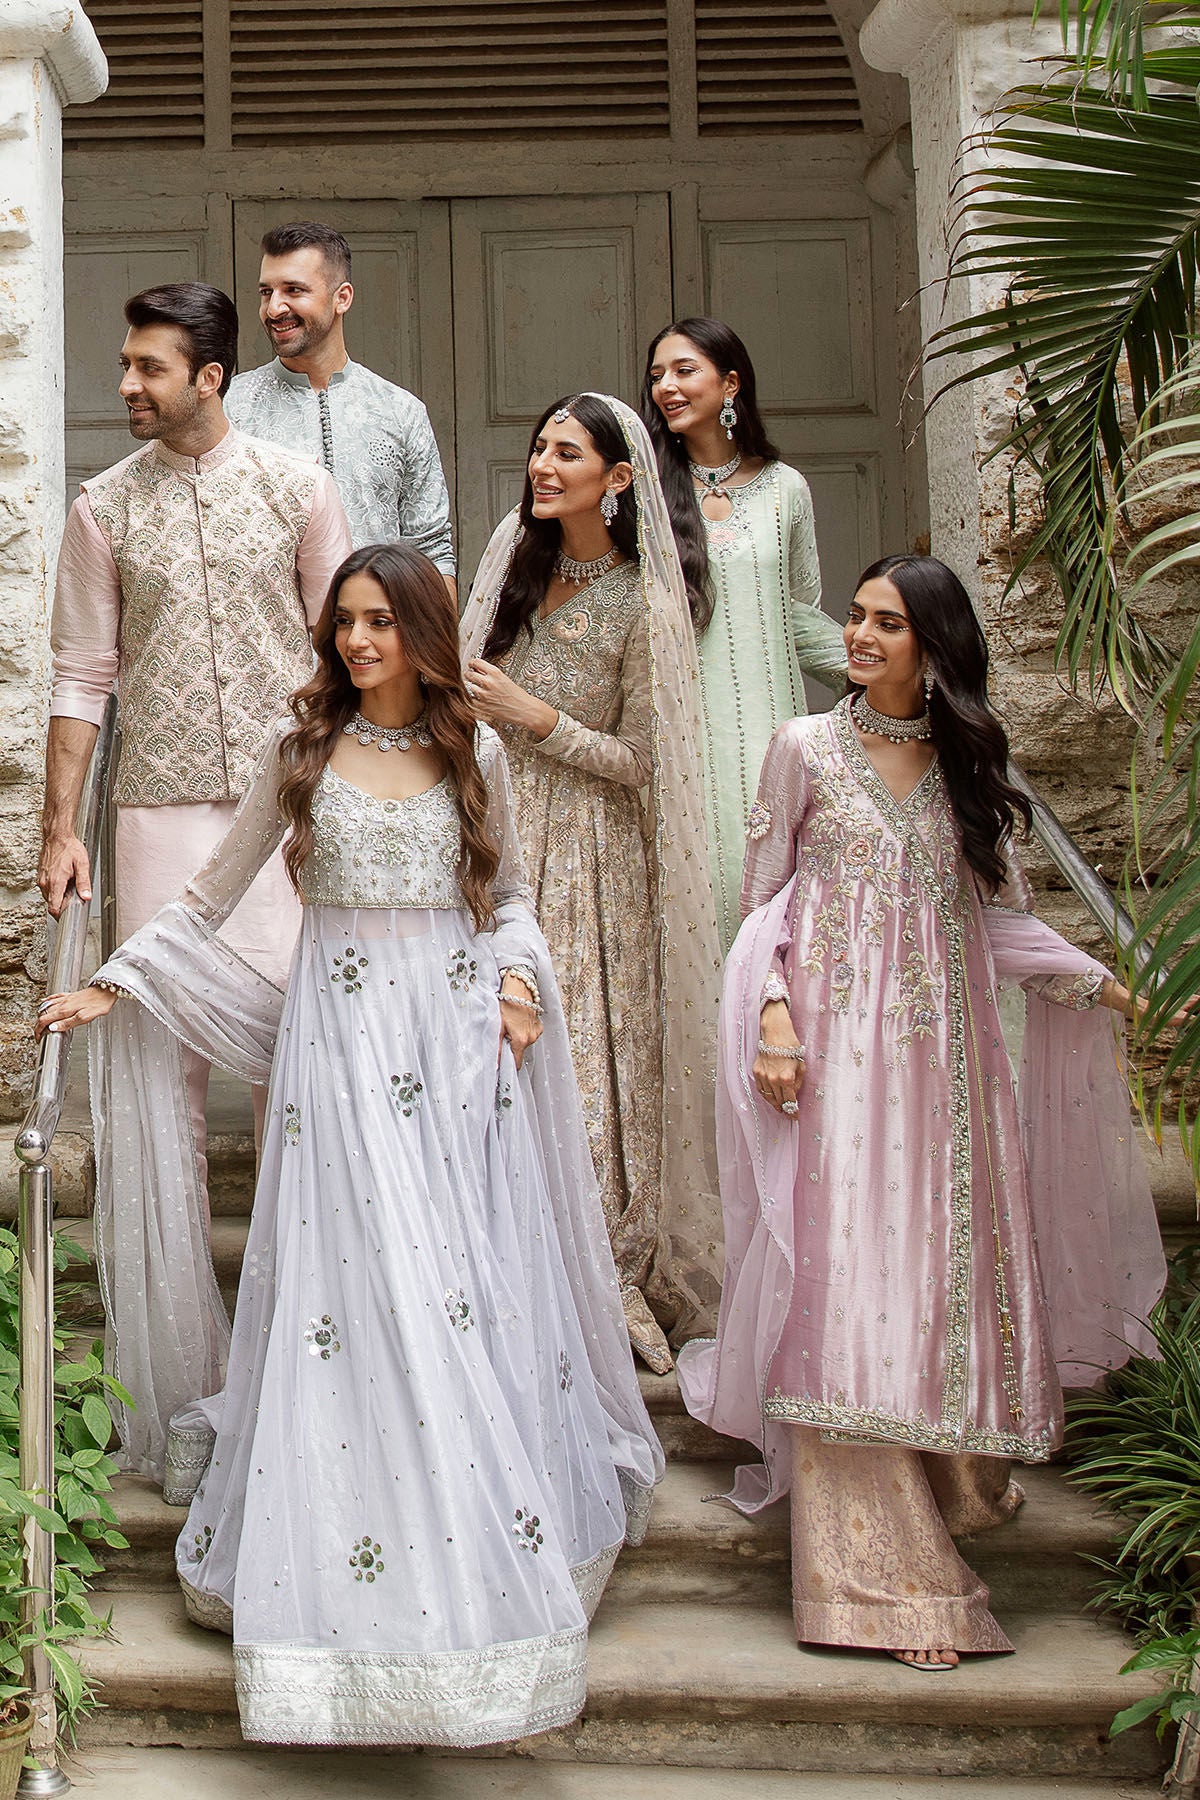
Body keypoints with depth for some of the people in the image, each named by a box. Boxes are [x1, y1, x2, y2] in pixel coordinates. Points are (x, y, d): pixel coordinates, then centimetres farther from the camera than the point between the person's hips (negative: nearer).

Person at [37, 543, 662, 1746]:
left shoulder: (474, 754, 8)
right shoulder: (303, 750, 6)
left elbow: (506, 892, 17)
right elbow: (213, 892, 10)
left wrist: (519, 974, -2)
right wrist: (112, 981, 6)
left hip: (458, 1038, 1)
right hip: (342, 1043, -1)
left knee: (473, 1285, 0)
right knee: (349, 1289, -4)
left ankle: (496, 1541, 13)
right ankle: (352, 1572, 6)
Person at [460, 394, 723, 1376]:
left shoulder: (639, 601, -10)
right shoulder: (516, 551, 5)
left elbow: (640, 761, -10)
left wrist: (536, 717, -15)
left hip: (587, 853, -5)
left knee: (582, 1056, -4)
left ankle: (605, 1285, 9)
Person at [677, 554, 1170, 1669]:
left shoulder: (965, 764, 12)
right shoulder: (807, 749, 4)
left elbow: (999, 916, 13)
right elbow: (762, 898, 4)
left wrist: (1101, 984, 1)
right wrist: (774, 1014, -10)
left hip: (943, 1049, 4)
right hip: (838, 1043, -3)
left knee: (945, 1275, 2)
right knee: (850, 1288, -9)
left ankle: (947, 1495, 21)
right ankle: (881, 1576, -6)